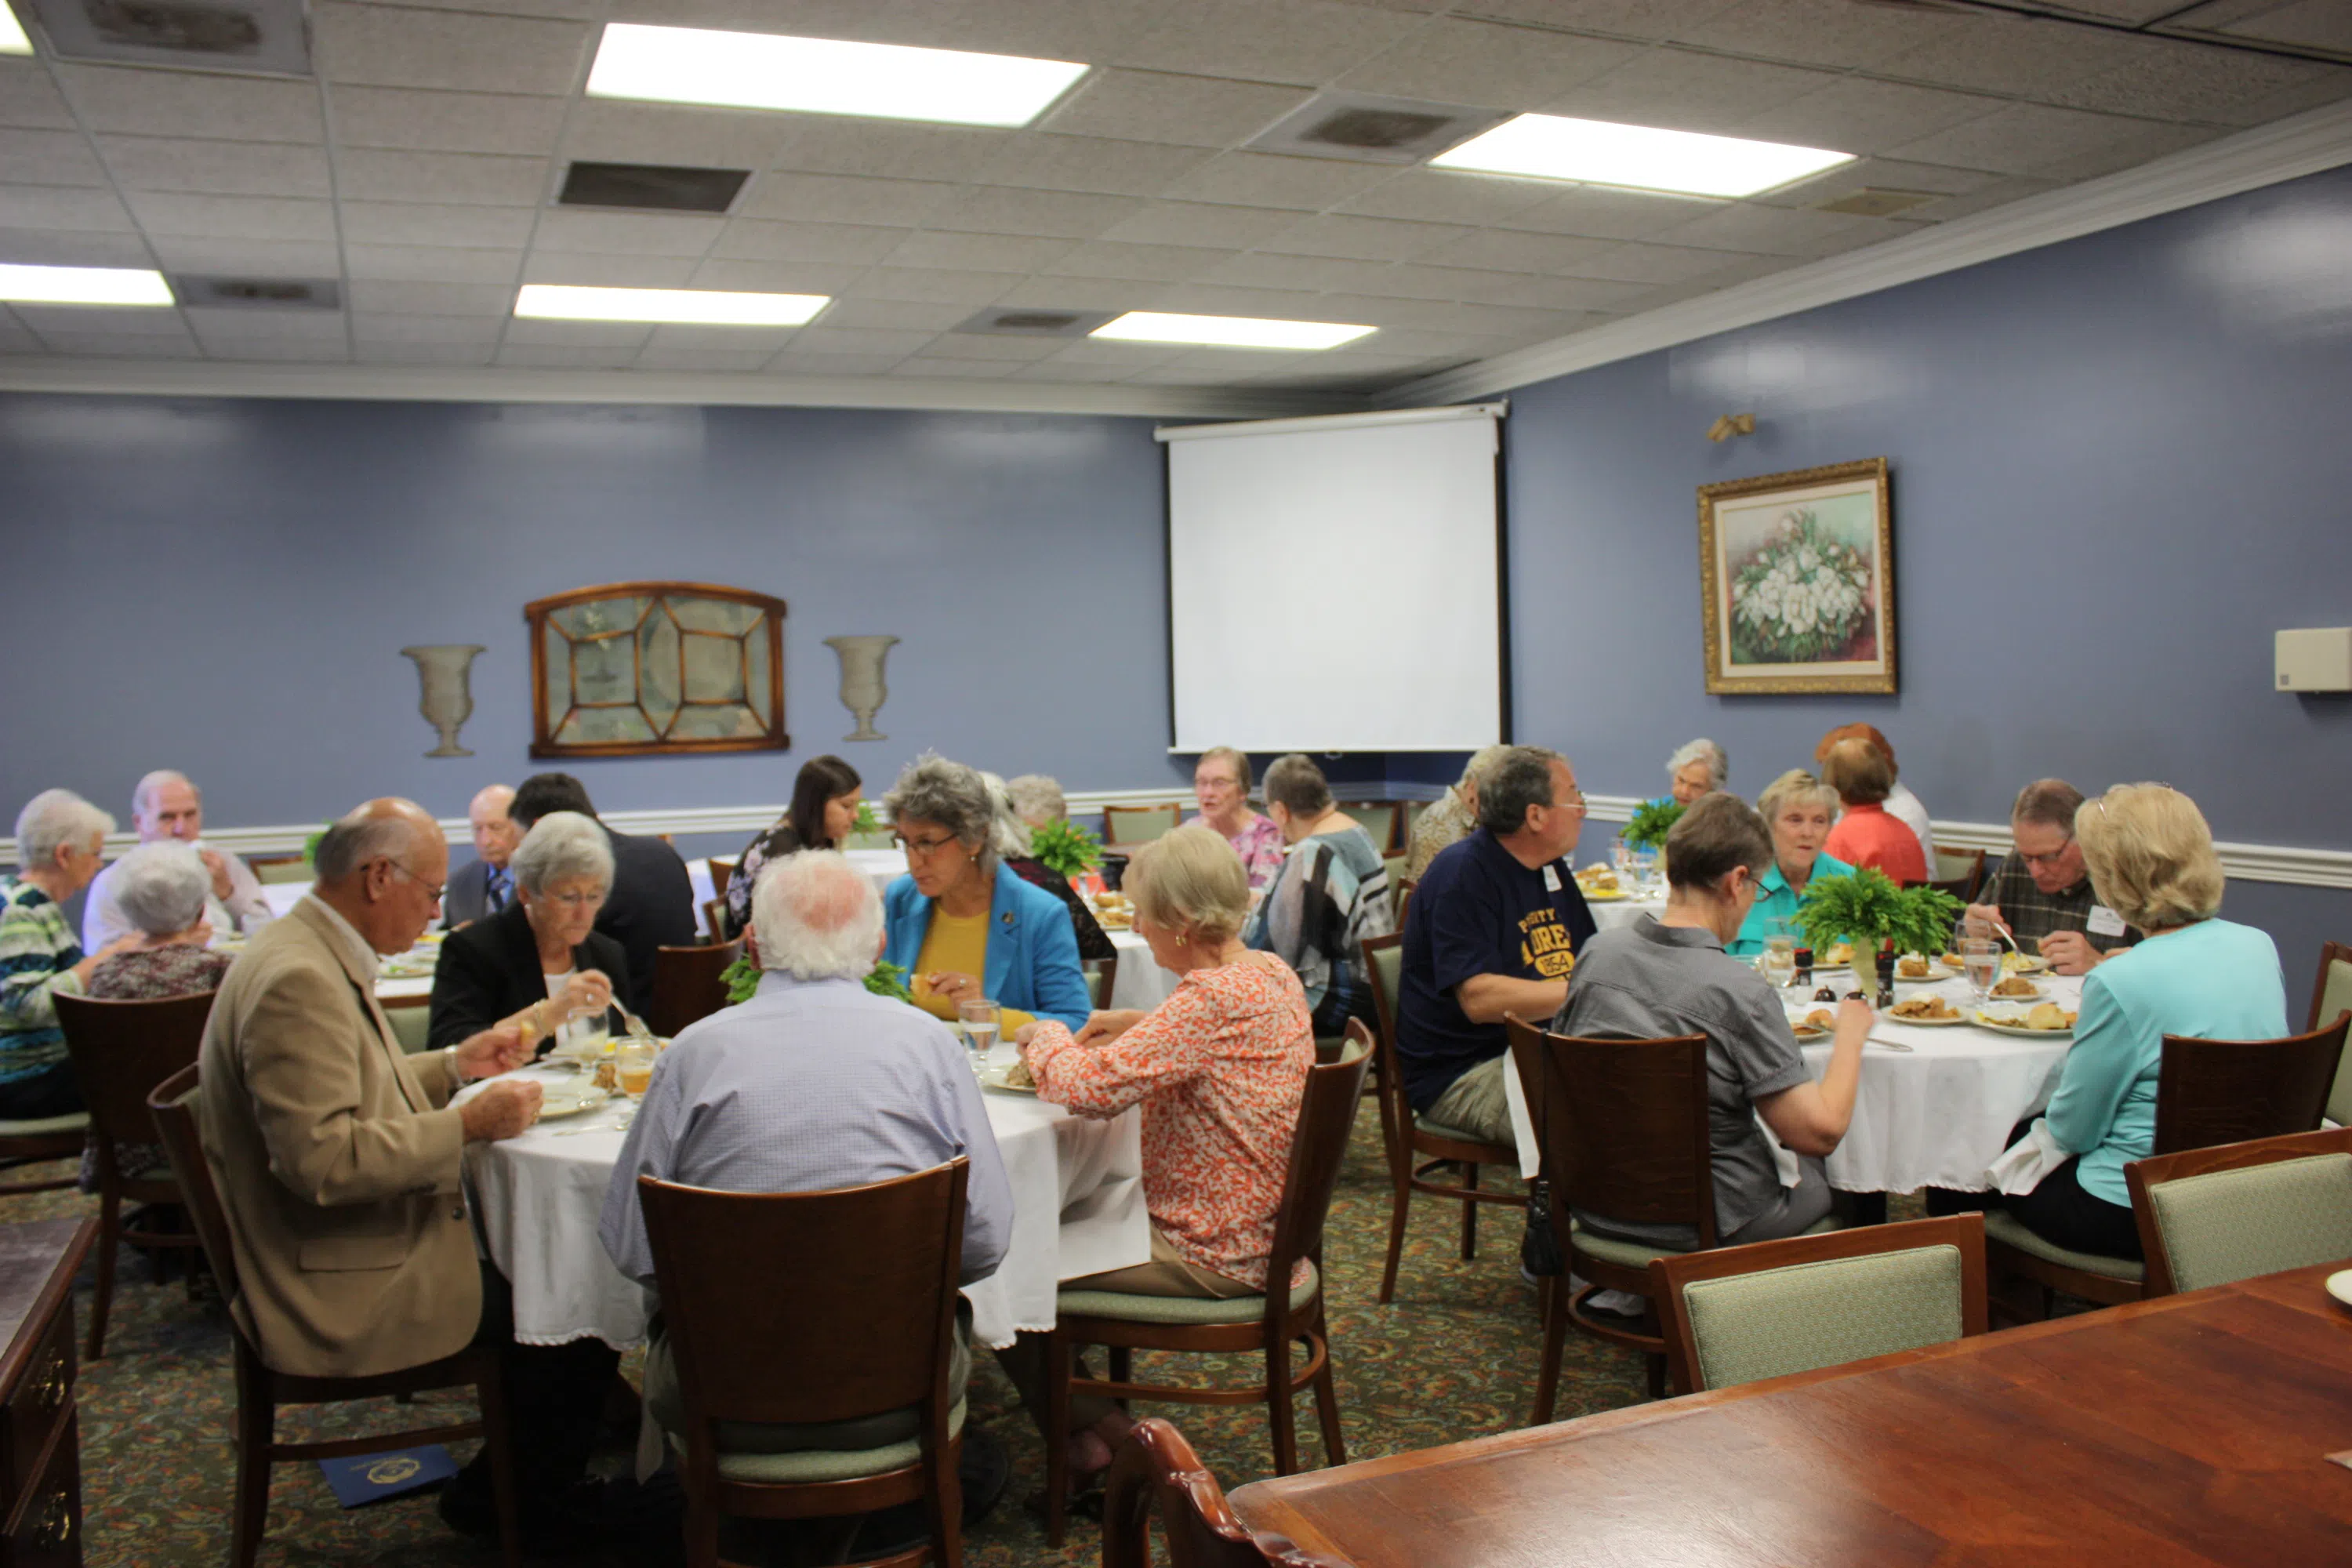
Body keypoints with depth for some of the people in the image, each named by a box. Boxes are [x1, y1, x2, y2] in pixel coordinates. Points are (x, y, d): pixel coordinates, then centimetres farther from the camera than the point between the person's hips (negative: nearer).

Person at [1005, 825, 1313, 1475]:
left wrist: (1043, 1036, -11)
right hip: (1261, 1226, 10)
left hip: (1213, 1255, -10)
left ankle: (1091, 1430, 15)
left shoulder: (1213, 999, -28)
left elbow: (1094, 1087, -32)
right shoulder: (1272, 974, 1)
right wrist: (1142, 1026, 7)